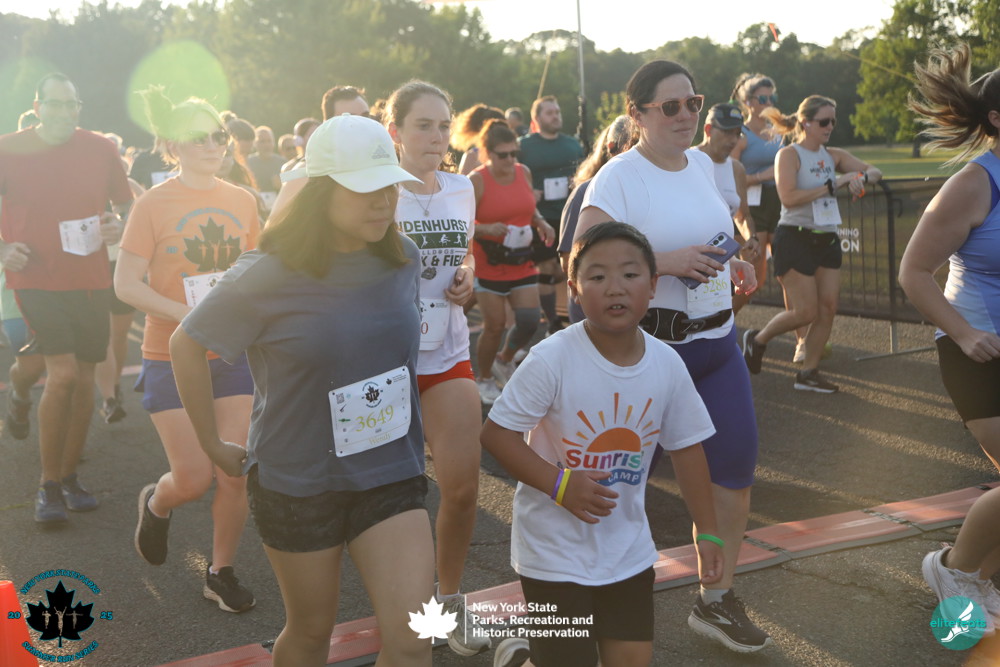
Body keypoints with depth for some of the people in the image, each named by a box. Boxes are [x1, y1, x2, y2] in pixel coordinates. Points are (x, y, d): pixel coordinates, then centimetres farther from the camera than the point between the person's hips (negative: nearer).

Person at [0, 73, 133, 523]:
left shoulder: (100, 150, 2)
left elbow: (126, 206, 12)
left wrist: (118, 228, -11)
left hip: (89, 279, 3)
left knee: (84, 377, 7)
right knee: (64, 372, -16)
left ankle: (69, 476, 24)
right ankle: (48, 485, 0)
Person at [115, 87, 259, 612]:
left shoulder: (242, 202, 3)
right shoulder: (154, 204, -9)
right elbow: (126, 284, -12)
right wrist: (191, 316, -22)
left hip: (233, 356, 4)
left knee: (234, 475, 2)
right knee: (194, 479, -2)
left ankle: (221, 572, 23)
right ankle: (155, 504, 34)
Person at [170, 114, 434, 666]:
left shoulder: (403, 259, -4)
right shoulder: (268, 276, -17)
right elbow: (186, 346, -5)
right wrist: (214, 446, -1)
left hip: (391, 472, 3)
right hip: (298, 480, -3)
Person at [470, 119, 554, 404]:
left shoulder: (524, 172, 5)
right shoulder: (476, 180, -12)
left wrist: (542, 223, 3)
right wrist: (487, 229, -29)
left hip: (522, 262, 5)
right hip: (489, 264, -5)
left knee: (529, 321, -1)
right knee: (495, 325, 0)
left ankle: (504, 360, 29)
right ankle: (485, 379, 23)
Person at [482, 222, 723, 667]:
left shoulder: (667, 365, -8)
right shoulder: (552, 359, -22)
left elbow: (686, 448, 3)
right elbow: (496, 434, -17)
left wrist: (707, 533, 6)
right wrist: (559, 484, -26)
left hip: (628, 550, 5)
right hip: (554, 550, -5)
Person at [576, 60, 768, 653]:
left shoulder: (702, 163, 9)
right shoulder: (620, 177, -14)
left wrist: (730, 265, 7)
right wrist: (669, 261, -28)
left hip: (716, 338, 7)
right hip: (651, 342, -7)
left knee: (737, 462, 6)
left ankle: (717, 600, 21)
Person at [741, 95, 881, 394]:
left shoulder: (834, 156, 11)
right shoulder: (789, 155, -7)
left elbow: (875, 172, 7)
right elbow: (789, 197, -21)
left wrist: (861, 178, -16)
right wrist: (832, 185, -19)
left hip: (827, 240, 7)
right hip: (795, 238, -7)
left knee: (827, 309, 1)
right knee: (805, 312, -7)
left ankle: (809, 372, 11)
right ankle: (757, 339, 18)